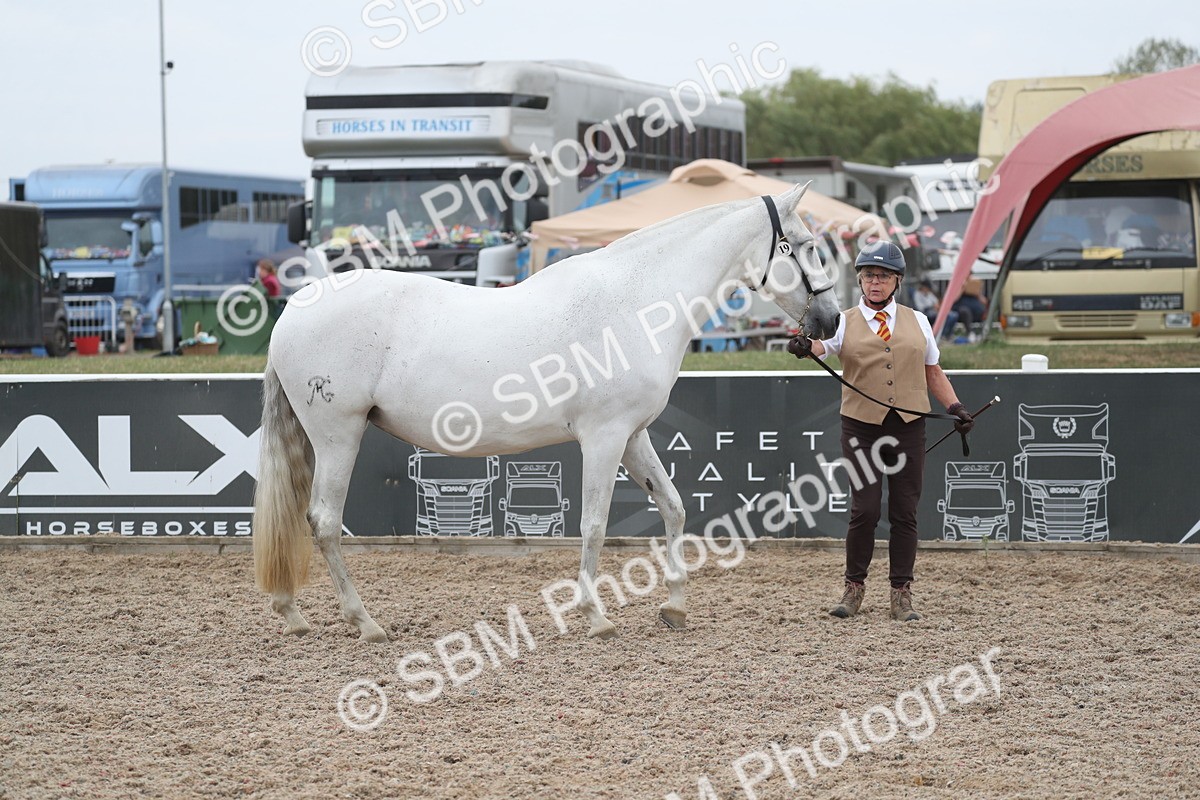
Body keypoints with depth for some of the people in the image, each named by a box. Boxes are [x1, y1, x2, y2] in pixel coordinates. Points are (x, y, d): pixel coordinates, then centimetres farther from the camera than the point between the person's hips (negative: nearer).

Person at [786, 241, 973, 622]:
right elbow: (821, 345, -18)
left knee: (905, 512, 3)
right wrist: (803, 347, -41)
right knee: (864, 510, -6)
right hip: (862, 426, -2)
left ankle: (902, 594, 11)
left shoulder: (917, 322, 10)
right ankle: (854, 587, 11)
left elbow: (933, 374, 16)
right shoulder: (845, 322, 2)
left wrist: (955, 406, 2)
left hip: (908, 428, 2)